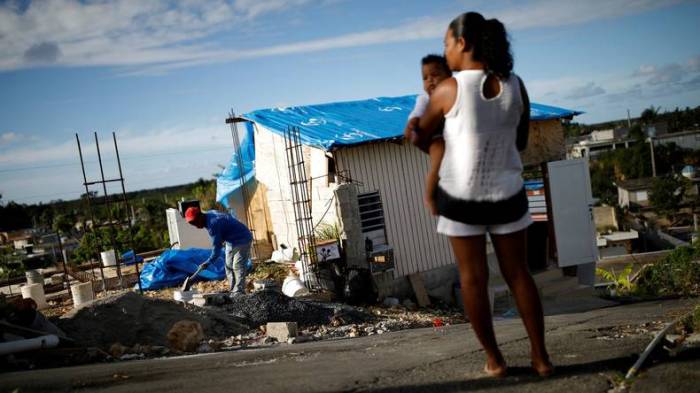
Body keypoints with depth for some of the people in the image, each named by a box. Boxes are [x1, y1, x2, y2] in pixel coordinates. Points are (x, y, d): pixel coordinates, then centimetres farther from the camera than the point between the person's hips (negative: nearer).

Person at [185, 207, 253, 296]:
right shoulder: (209, 215, -2)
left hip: (242, 240, -11)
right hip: (232, 241, 11)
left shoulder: (213, 224, -30)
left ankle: (239, 293, -12)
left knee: (238, 267, -14)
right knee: (229, 267, 9)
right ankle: (233, 292, 12)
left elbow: (216, 247, -26)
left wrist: (208, 262, -17)